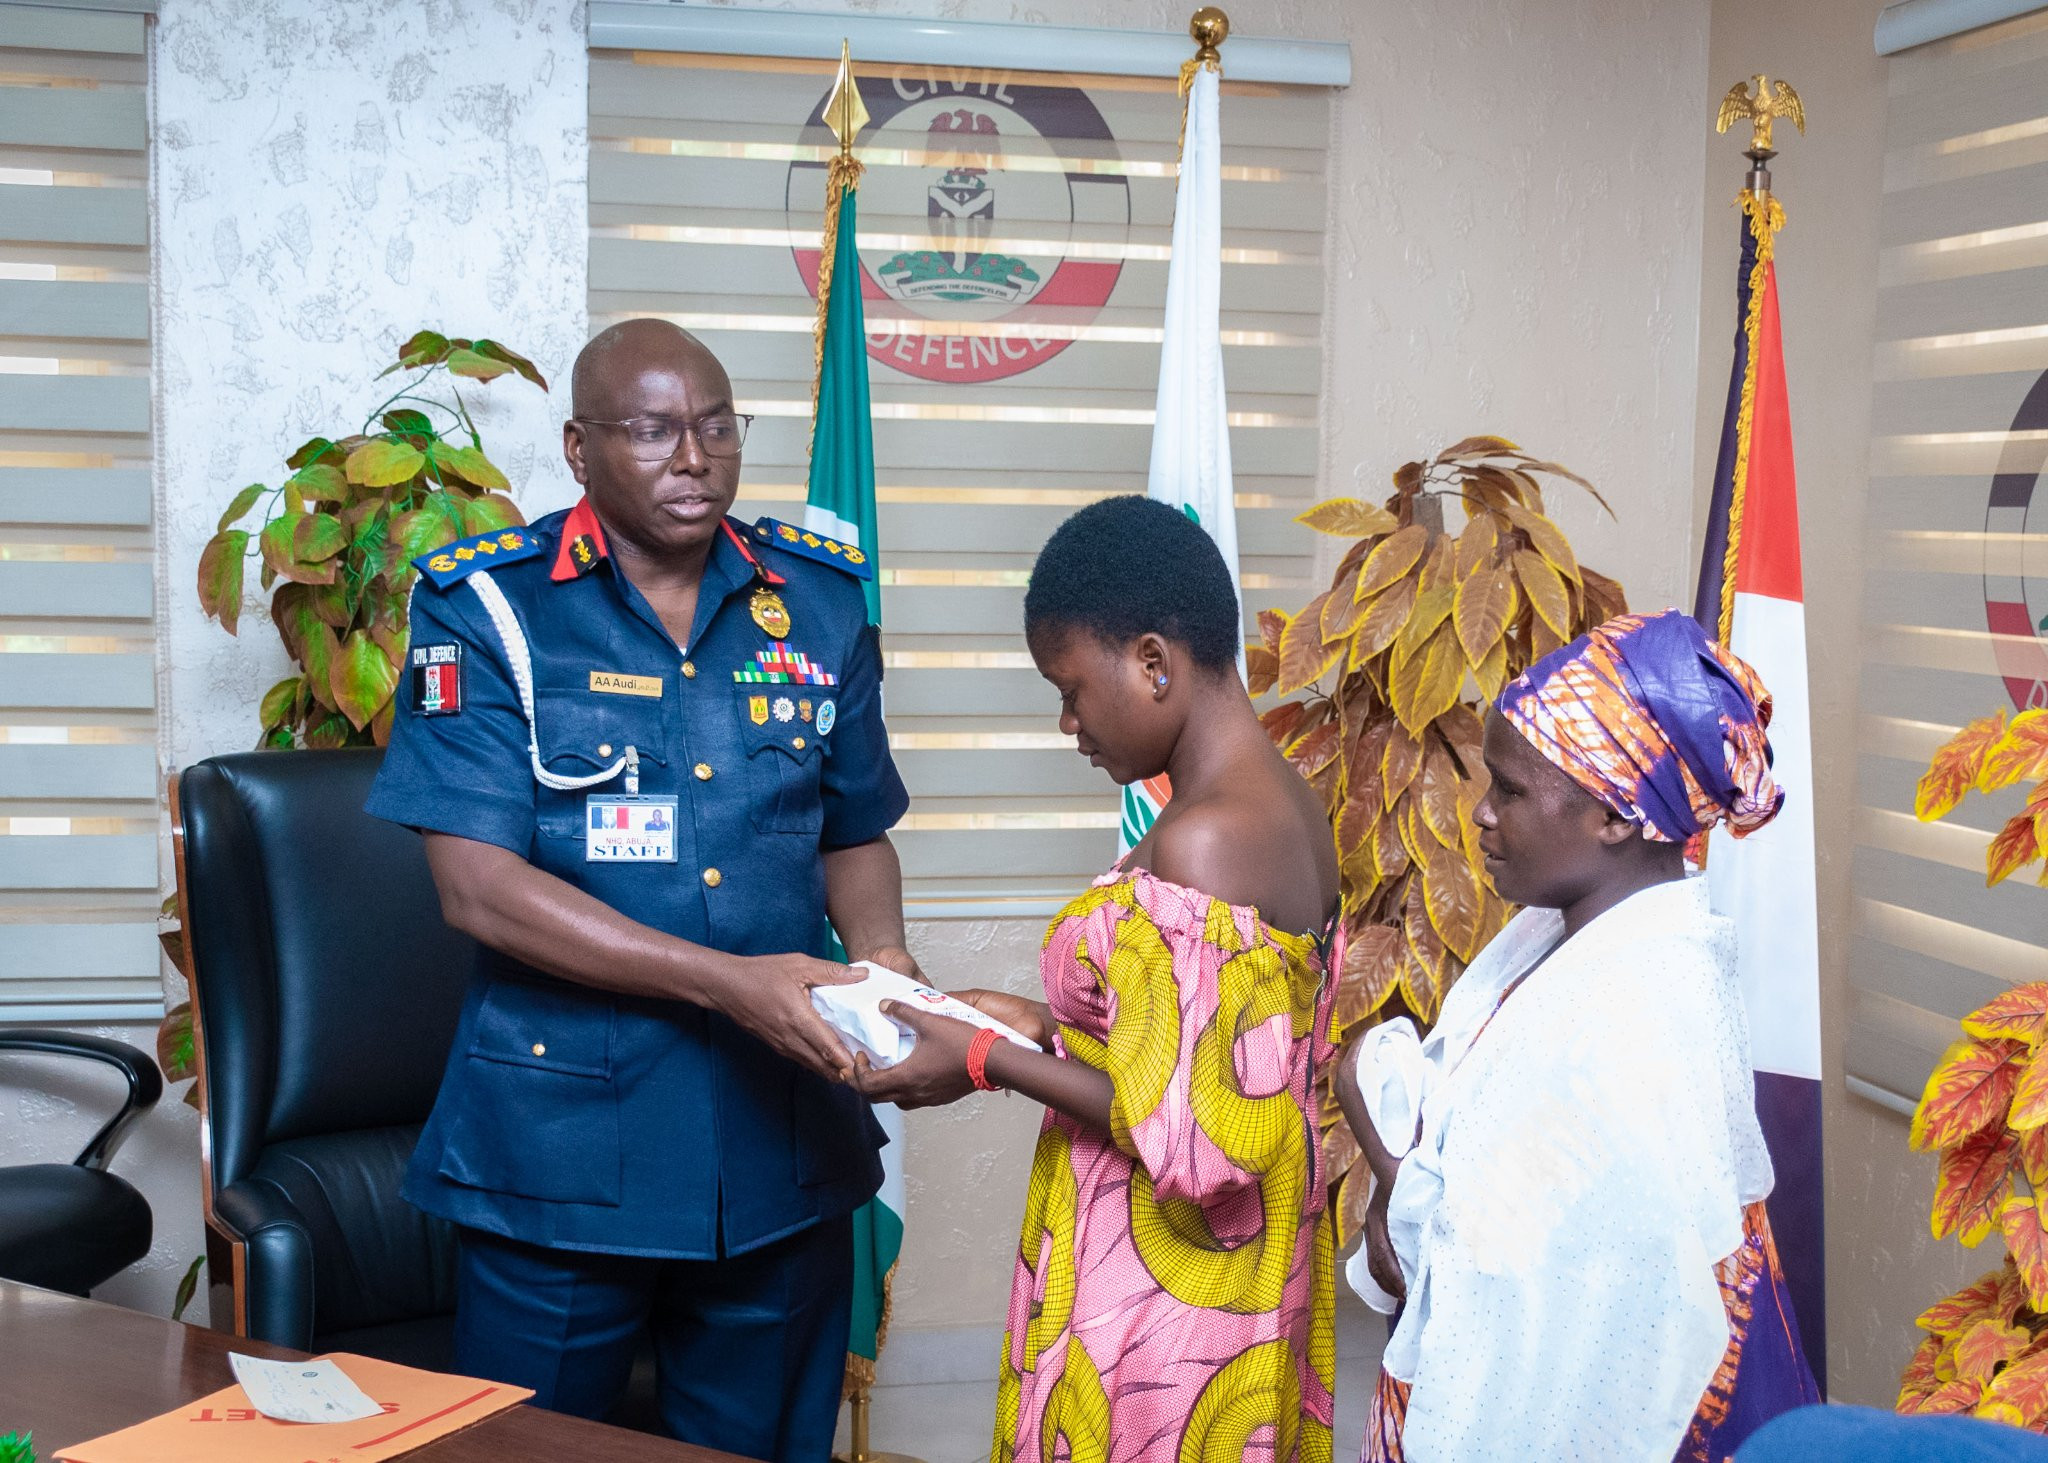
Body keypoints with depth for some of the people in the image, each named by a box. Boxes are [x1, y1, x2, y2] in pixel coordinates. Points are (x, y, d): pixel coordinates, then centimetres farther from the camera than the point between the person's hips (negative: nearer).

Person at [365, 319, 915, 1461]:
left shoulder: (820, 604, 7)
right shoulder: (487, 609, -6)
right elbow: (478, 886, -14)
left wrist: (881, 961, -5)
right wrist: (728, 981, -22)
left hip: (784, 1151, 4)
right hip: (563, 1143, -3)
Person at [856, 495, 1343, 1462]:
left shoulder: (1203, 843, -24)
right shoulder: (1290, 807, 5)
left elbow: (1194, 1137, -25)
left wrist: (988, 1064, -15)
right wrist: (1038, 1022, 9)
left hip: (1162, 1301, -9)